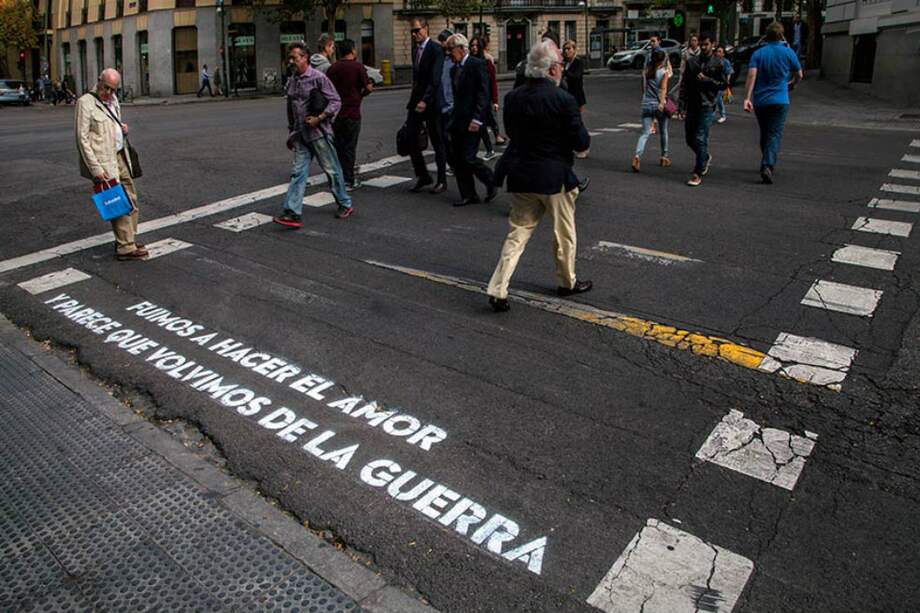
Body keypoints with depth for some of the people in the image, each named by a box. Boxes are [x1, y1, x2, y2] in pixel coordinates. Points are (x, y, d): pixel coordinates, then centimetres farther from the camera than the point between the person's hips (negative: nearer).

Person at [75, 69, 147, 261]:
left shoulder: (113, 100, 14)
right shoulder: (85, 103, -10)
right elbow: (82, 138, -14)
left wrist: (123, 129, 5)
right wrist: (95, 169, -20)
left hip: (120, 157, 8)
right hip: (103, 162, -8)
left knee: (131, 200, 12)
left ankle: (127, 240, 23)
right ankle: (125, 248, -4)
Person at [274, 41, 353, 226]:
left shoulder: (318, 78, -8)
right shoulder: (291, 81, 12)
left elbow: (336, 101, -11)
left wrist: (320, 118, -19)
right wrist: (291, 133, 23)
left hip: (319, 133, -6)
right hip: (300, 135, 6)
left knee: (331, 170, 4)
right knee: (298, 172, -2)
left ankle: (345, 205, 21)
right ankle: (292, 212, -6)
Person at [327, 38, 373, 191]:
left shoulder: (333, 68, 4)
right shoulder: (358, 67, -7)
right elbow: (368, 87, -8)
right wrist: (361, 94, 11)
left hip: (336, 113, 4)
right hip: (352, 112, -4)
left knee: (338, 146, 12)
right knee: (350, 147, 1)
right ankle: (349, 181, 4)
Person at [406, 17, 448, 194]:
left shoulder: (436, 49, -10)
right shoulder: (416, 50, 14)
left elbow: (435, 79, -20)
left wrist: (425, 100, -29)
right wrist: (414, 99, 17)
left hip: (432, 102, -7)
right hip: (416, 101, 7)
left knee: (438, 143, 2)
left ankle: (442, 181, 12)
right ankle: (422, 176, 16)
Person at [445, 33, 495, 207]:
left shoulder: (477, 65, -8)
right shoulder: (454, 69, 16)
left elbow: (483, 93, -14)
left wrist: (476, 119, -19)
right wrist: (453, 118, 9)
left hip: (472, 121, -8)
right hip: (457, 121, 8)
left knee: (468, 158, -11)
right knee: (456, 158, 6)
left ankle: (492, 184, 11)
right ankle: (468, 195, 15)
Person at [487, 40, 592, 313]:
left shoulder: (512, 97, 0)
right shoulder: (563, 100, -16)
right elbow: (581, 143, -12)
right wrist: (583, 133, 9)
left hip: (520, 176, 5)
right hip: (554, 177, -4)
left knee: (517, 234, 10)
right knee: (564, 234, 15)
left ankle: (498, 290, 1)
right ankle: (568, 282, 32)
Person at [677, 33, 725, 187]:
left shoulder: (718, 63, 1)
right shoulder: (691, 61, 9)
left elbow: (723, 84, 0)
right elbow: (684, 84, 8)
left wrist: (706, 79, -14)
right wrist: (681, 105, 1)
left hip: (707, 106, -4)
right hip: (691, 106, 4)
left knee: (700, 139, -10)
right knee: (690, 139, 11)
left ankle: (698, 173, -5)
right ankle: (706, 157, 40)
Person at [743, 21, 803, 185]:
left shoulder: (758, 53, 2)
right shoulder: (788, 52, 0)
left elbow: (752, 75, -13)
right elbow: (799, 75, 10)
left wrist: (747, 98, -19)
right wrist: (792, 84, 33)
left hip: (760, 101, 3)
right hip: (779, 101, -2)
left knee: (765, 134, 17)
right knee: (774, 135, -7)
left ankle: (768, 164, 29)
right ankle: (767, 166, -24)